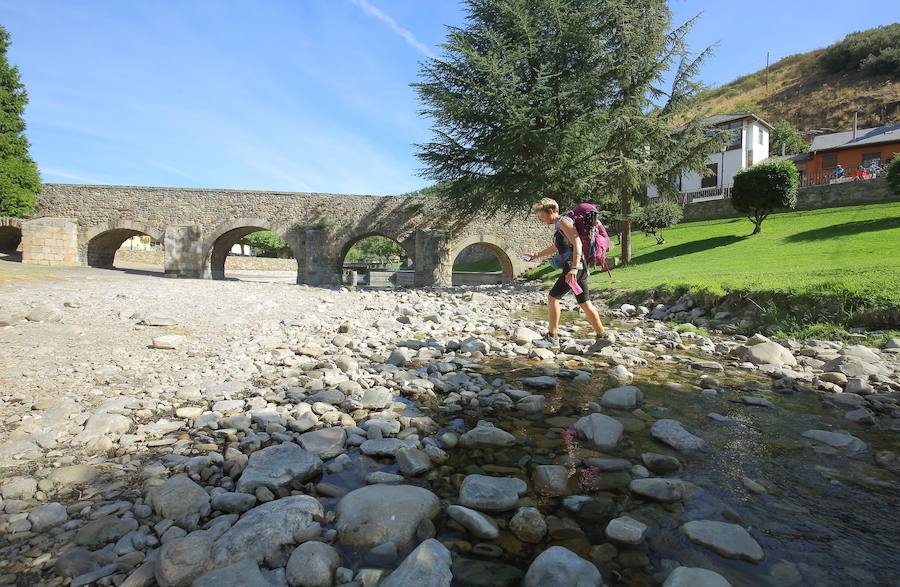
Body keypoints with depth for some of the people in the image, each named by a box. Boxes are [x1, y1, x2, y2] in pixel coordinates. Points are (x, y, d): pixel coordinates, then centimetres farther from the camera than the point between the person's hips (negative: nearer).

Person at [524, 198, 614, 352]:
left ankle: (552, 337, -5)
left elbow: (577, 243, -20)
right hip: (579, 269, 10)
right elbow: (555, 248, 38)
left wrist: (574, 267, -30)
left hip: (573, 267, -10)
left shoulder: (564, 222, -8)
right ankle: (602, 336, 14)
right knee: (584, 303, 10)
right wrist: (536, 255, 45)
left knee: (553, 297, -7)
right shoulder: (558, 226, 22)